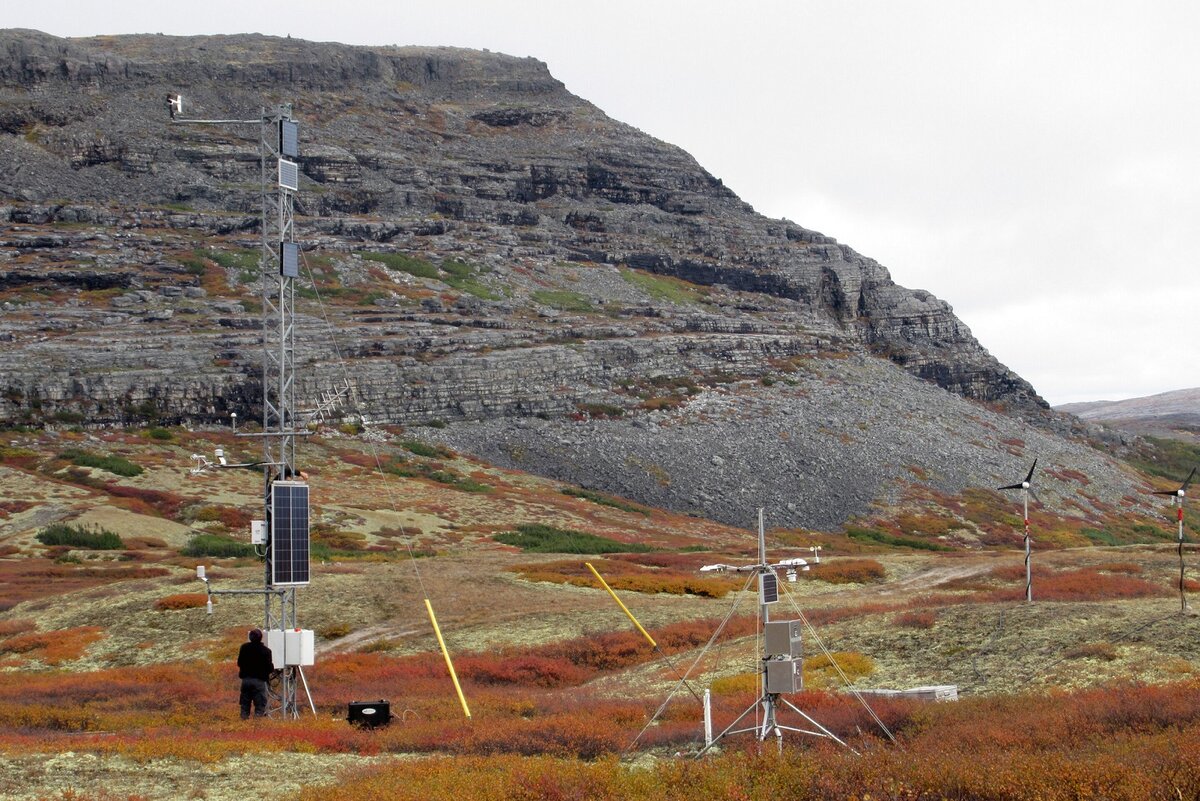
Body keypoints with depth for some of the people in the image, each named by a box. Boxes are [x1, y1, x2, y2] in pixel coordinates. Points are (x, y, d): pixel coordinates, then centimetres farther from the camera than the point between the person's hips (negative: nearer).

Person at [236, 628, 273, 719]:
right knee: (260, 705, 3)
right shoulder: (266, 651, -13)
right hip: (259, 680, -4)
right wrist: (272, 666, 12)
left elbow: (239, 663, 8)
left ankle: (244, 718, 18)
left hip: (246, 679, 4)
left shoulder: (244, 647, 0)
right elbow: (269, 668, -10)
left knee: (245, 704, 15)